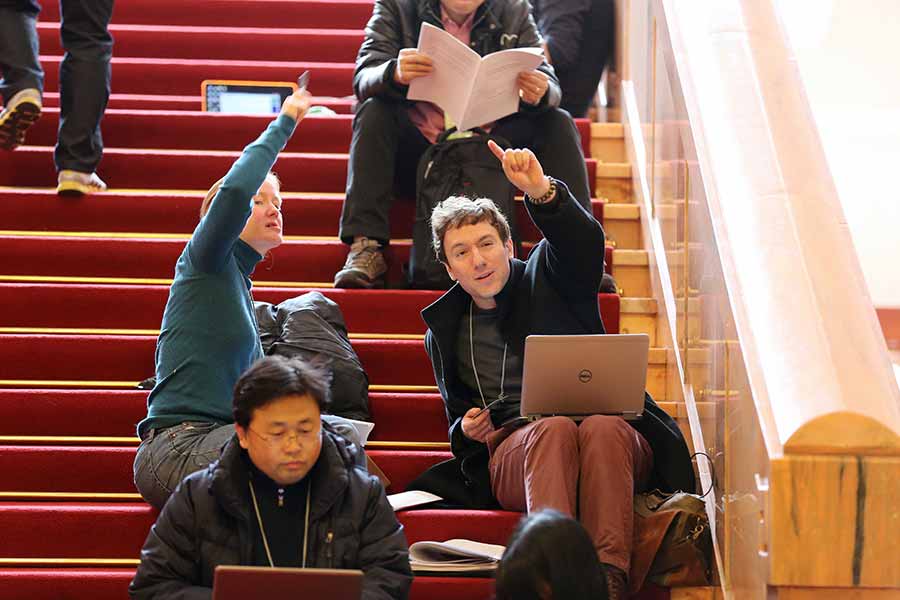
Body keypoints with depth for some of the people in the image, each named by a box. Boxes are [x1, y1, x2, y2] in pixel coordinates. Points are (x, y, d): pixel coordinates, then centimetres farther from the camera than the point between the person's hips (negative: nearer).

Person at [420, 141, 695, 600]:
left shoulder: (547, 278, 17)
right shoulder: (445, 334, 25)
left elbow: (582, 243, -7)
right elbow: (457, 418, 33)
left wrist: (541, 192, -28)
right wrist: (465, 431, 6)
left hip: (612, 434, 0)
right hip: (512, 454, 1)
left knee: (601, 429, -37)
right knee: (553, 429, -36)